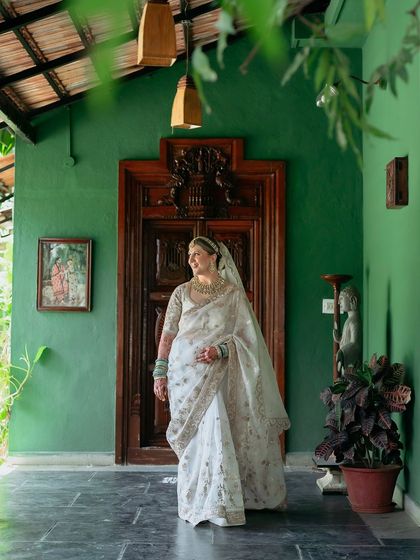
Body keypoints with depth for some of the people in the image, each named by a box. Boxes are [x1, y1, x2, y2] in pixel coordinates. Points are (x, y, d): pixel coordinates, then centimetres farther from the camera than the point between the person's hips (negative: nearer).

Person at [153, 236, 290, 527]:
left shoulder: (234, 293, 3)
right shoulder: (182, 292, 8)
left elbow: (245, 335, 1)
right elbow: (168, 335, 7)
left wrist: (220, 350, -17)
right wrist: (160, 373, 2)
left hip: (216, 374, -2)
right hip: (184, 372, 2)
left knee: (214, 431, -10)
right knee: (194, 438, 2)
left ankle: (215, 501, 1)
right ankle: (198, 502, 12)